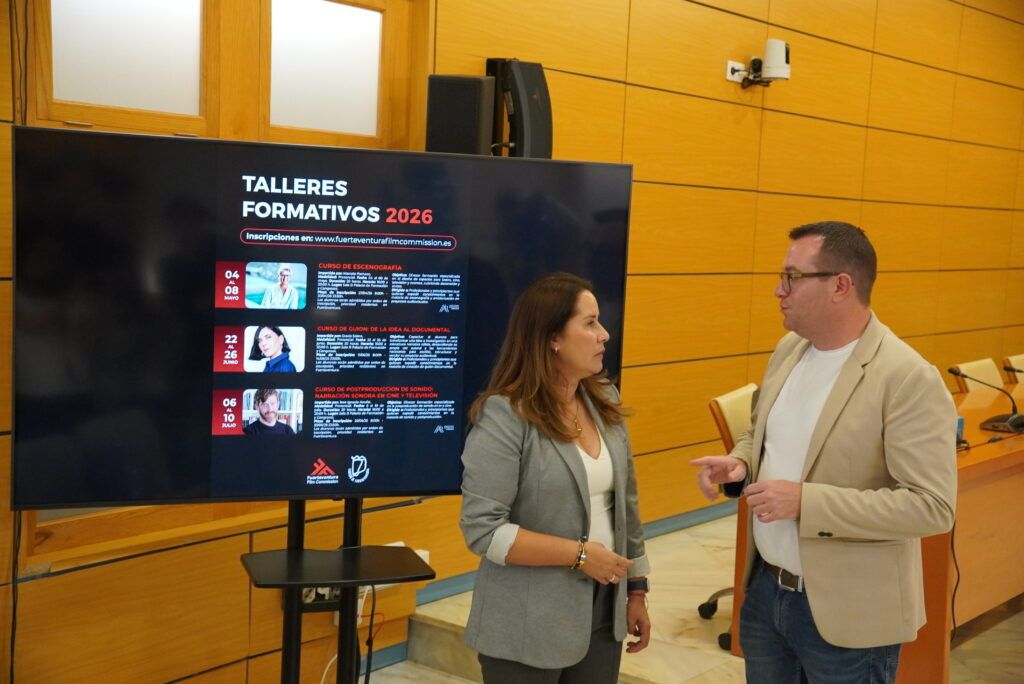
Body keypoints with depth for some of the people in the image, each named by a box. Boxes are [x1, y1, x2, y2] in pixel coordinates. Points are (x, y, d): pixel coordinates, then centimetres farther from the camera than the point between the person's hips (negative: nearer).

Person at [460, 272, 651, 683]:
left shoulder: (605, 401, 4)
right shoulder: (504, 416, -16)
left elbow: (625, 504, 11)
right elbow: (482, 530, -20)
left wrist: (636, 588, 12)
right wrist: (579, 554, -19)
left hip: (601, 611, 6)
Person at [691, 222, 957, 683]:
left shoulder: (909, 378, -20)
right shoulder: (788, 350, 4)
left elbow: (933, 505, -23)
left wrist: (806, 502, -27)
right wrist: (740, 464, -5)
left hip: (845, 613, -6)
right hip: (765, 589, 7)